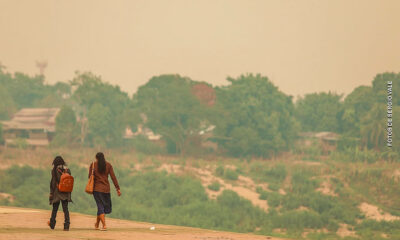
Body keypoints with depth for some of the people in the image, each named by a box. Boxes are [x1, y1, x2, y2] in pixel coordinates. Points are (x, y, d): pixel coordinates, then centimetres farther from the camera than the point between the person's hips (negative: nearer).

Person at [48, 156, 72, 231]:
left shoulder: (55, 170, -8)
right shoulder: (67, 170, 3)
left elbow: (53, 182, -10)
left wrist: (51, 193, -5)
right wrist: (69, 193, 14)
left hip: (57, 192, -3)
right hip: (66, 193, 3)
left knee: (54, 209, 12)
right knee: (65, 209, 1)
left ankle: (52, 224, 25)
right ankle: (66, 226, -9)